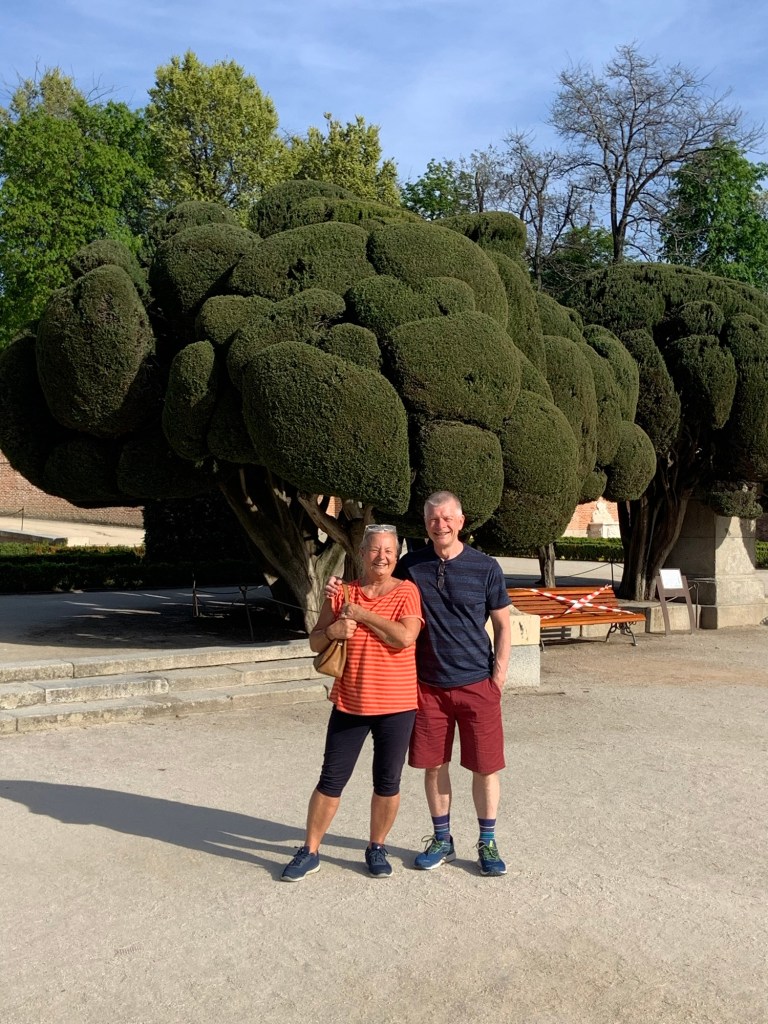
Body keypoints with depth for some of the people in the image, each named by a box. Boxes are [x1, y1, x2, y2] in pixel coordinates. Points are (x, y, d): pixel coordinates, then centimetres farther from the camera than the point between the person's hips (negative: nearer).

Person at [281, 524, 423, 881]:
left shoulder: (406, 592, -5)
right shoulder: (341, 593, 2)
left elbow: (405, 637, -21)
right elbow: (315, 642, 6)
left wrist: (361, 614, -17)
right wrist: (332, 630, -16)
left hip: (396, 705, -1)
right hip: (349, 704, 2)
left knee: (387, 782, 10)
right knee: (331, 780, 7)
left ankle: (376, 848, 30)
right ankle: (309, 851, 22)